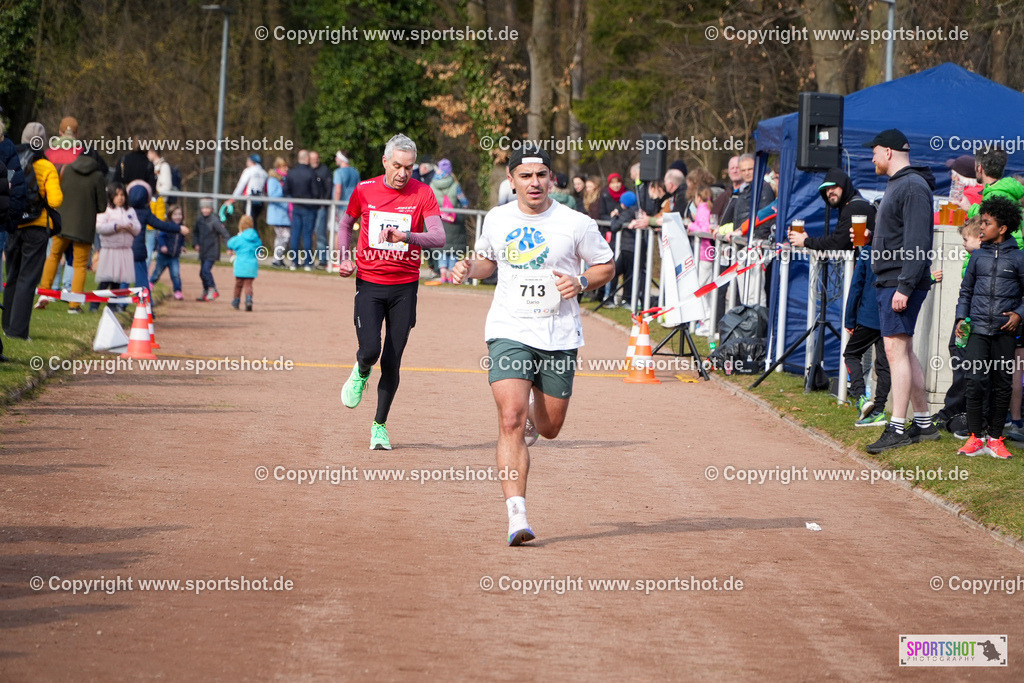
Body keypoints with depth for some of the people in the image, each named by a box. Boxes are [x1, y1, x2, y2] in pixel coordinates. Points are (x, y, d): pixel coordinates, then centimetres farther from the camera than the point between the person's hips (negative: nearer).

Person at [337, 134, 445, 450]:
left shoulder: (422, 193, -5)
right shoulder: (364, 190, 0)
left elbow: (439, 237, -15)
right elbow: (347, 223, 19)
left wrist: (406, 236, -32)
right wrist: (345, 258, 4)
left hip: (405, 286, 0)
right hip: (369, 284, 0)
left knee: (392, 362, 1)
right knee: (370, 349, -17)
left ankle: (380, 425, 18)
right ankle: (360, 374, 20)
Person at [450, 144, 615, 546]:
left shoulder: (576, 224, -3)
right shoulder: (496, 220, 5)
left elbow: (606, 266, 7)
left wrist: (581, 282, -12)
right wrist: (470, 269, 1)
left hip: (559, 336, 0)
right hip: (509, 332, 0)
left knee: (549, 427, 11)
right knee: (510, 421, -17)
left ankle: (532, 419, 51)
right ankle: (517, 516, -20)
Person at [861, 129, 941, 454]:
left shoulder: (913, 186, -14)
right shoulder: (896, 185, 19)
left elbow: (917, 243, -21)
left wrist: (905, 286, -25)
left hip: (902, 283, -11)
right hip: (888, 281, 11)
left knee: (896, 349, -12)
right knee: (904, 351, 12)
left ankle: (897, 429, -14)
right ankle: (924, 423, 17)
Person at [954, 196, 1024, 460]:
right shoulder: (978, 256, 9)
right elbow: (966, 289, 18)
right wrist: (961, 317, 9)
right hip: (978, 329, 1)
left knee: (1002, 385, 3)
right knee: (974, 381, -9)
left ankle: (995, 438, 13)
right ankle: (975, 437, -2)